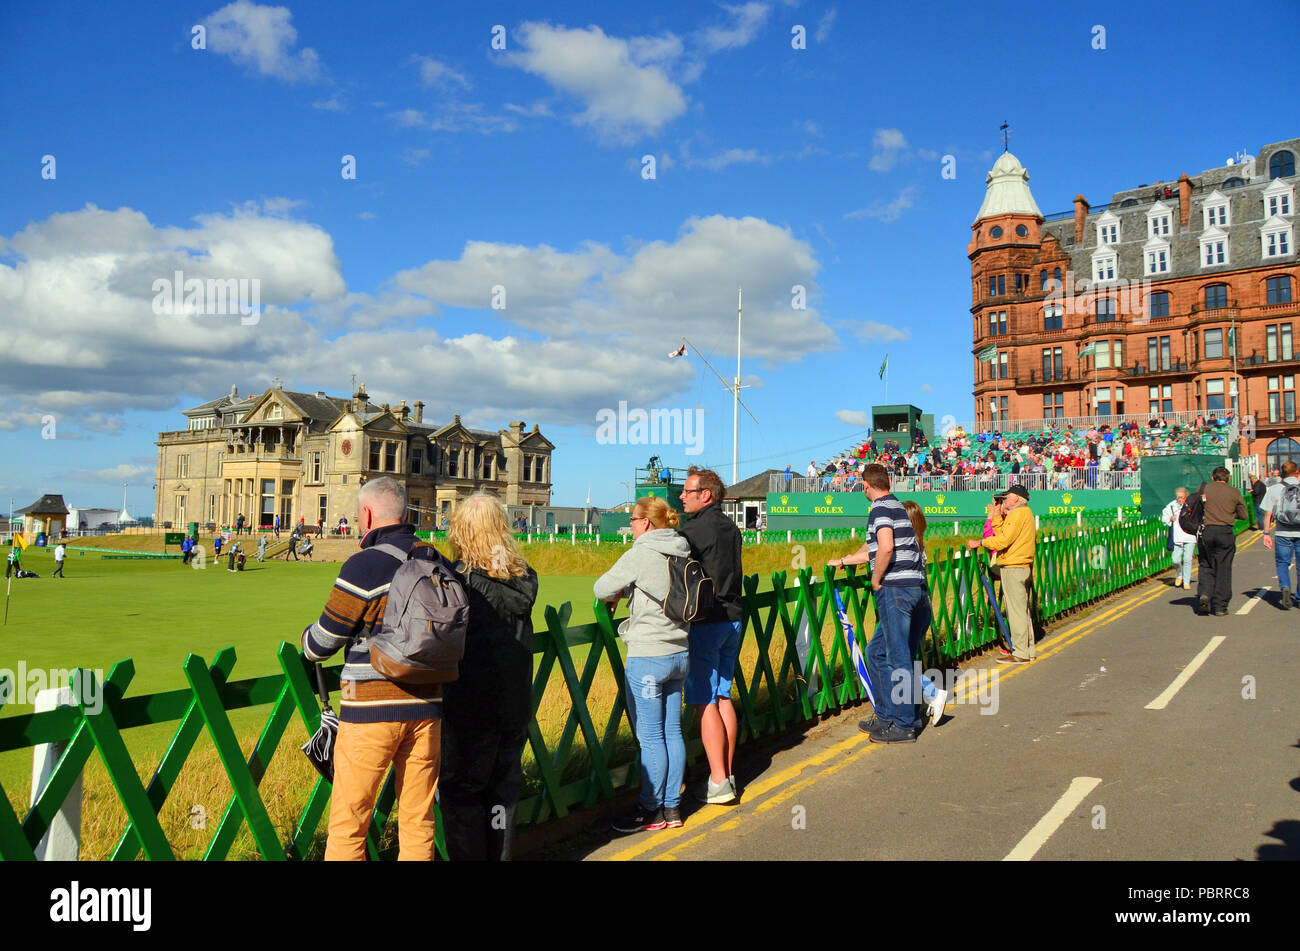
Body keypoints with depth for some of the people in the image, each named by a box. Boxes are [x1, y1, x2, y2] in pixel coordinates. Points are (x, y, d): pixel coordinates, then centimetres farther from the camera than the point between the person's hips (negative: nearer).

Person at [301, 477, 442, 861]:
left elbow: (322, 644, -6)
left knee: (347, 823, 7)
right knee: (418, 822, 14)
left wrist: (308, 639, 17)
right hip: (426, 704, 6)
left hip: (372, 708, -5)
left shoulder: (364, 566, -13)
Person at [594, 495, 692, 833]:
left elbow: (602, 589, -9)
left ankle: (651, 811, 12)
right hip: (679, 653, 8)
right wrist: (628, 592, 8)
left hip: (648, 657, -7)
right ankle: (672, 807, 21)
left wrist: (617, 594, 12)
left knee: (650, 737, 2)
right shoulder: (681, 553, 7)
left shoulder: (640, 555, -14)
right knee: (672, 732, 12)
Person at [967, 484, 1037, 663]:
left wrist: (979, 543, -10)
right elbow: (1002, 535, 15)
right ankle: (1028, 649, 22)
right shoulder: (1026, 513, 20)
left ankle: (1020, 654, -4)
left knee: (1016, 610, -7)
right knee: (1023, 610, 15)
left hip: (1013, 568, -11)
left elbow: (1003, 540, -18)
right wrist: (997, 518, 13)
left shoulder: (1018, 513, -12)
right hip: (1024, 567, 11)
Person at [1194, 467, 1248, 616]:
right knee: (1223, 569, 5)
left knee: (1206, 565, 14)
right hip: (1225, 533, -1)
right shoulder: (1234, 492, 4)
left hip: (1206, 531, 1)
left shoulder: (1203, 488, 5)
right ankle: (1220, 606, 7)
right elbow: (1244, 515, 8)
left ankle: (1204, 593, -9)